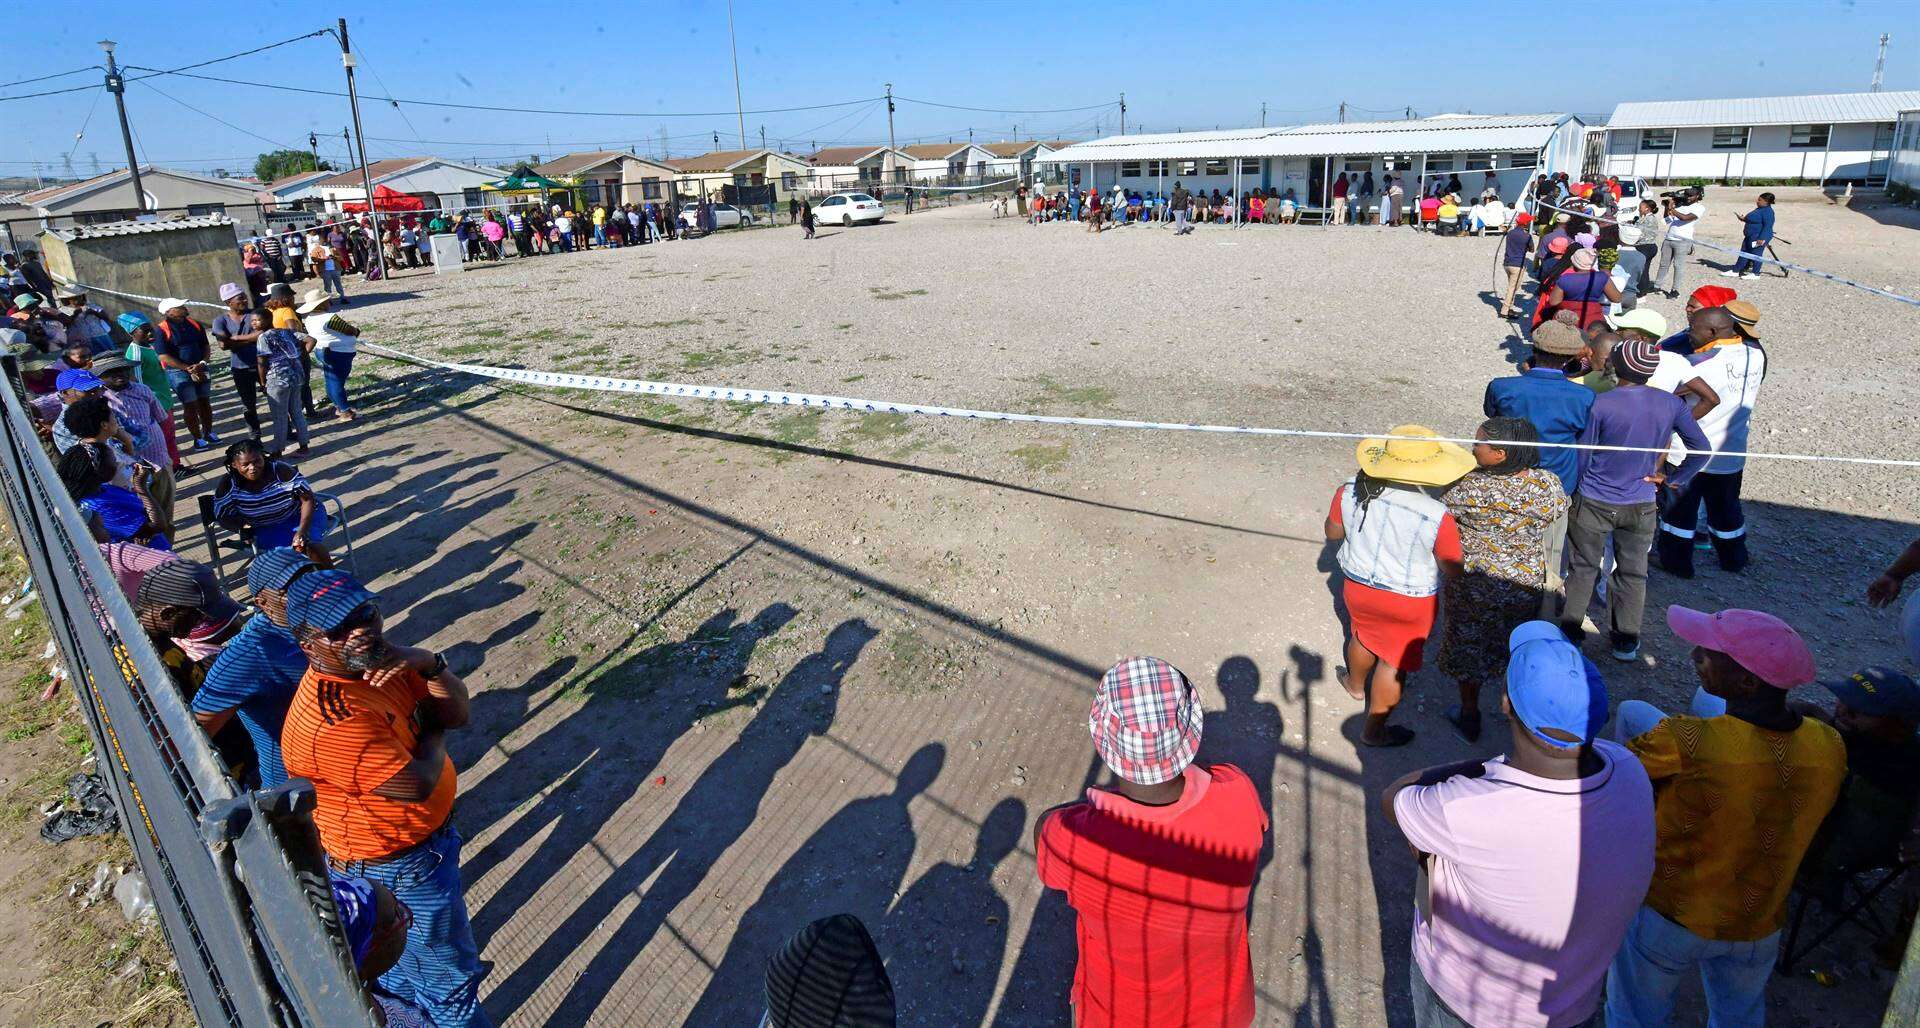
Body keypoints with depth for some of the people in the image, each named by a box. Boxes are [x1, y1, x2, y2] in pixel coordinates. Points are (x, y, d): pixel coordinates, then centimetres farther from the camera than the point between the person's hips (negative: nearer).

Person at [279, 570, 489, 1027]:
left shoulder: (379, 660, -9)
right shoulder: (332, 721, -36)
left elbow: (458, 714, -8)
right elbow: (417, 784, -31)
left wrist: (429, 663, -25)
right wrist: (433, 731, -13)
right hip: (401, 871, -9)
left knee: (399, 960, 35)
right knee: (450, 978, 15)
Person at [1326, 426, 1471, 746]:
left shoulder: (1350, 492, -17)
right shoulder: (1436, 517, -28)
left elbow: (1332, 532, 0)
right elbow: (1454, 572, -16)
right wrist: (1454, 536, 0)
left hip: (1358, 587, 4)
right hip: (1409, 602, -4)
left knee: (1364, 635, 31)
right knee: (1394, 663, 15)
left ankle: (1355, 683, 59)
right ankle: (1374, 731, 31)